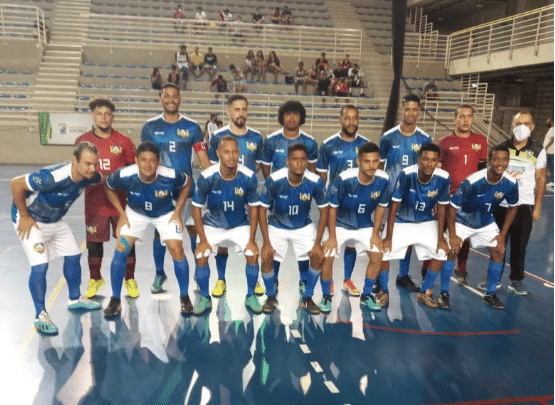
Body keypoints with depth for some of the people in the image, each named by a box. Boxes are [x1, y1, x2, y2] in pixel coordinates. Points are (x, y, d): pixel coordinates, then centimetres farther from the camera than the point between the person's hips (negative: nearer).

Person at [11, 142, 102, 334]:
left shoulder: (90, 177, -18)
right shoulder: (54, 177, -39)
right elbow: (16, 184, -30)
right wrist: (24, 216, -21)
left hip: (56, 220, 7)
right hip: (31, 220, -7)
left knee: (73, 256, 13)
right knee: (40, 266, -14)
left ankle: (75, 299, 33)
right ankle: (40, 315, 1)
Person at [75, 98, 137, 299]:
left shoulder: (124, 141, 0)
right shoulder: (83, 141, 3)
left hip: (121, 201, -1)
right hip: (94, 202, 1)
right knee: (94, 242, 9)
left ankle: (130, 279, 23)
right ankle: (95, 279, 31)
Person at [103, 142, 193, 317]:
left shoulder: (170, 176, -33)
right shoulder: (124, 175, -30)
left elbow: (188, 183, -10)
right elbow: (109, 188, -7)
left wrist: (177, 211, -11)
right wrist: (121, 214, -10)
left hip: (165, 214, -1)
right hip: (135, 213, 1)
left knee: (177, 250, -15)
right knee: (121, 250, -12)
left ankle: (184, 297, 6)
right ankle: (115, 300, 6)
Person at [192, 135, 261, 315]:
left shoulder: (249, 177, -21)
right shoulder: (206, 177, -23)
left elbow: (253, 208, -8)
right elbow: (197, 208, -12)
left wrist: (251, 239, -11)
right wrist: (203, 240, -15)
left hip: (240, 225, 1)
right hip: (212, 225, 0)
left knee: (253, 254, -16)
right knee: (201, 257, -17)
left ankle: (250, 296, 7)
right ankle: (205, 298, 8)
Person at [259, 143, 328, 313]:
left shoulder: (316, 182, -23)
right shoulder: (274, 180, -26)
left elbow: (323, 211, -11)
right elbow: (262, 210, -16)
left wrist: (317, 243, -15)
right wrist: (266, 242, -19)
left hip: (304, 227, 1)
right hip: (277, 226, -1)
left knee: (318, 256, -16)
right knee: (267, 258, -20)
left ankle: (307, 298, 8)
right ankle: (271, 297, 9)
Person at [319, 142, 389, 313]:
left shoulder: (383, 180, -19)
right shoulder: (344, 179, -29)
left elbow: (381, 207, -3)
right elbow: (332, 207, -18)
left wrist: (375, 234, -3)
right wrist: (332, 237, -14)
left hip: (365, 226, 3)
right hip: (340, 225, -3)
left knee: (377, 256, -7)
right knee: (327, 257, -15)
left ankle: (366, 296, 15)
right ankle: (326, 297, 9)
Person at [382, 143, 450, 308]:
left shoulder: (443, 178, -18)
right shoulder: (406, 174, -27)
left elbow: (441, 209, -6)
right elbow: (394, 206, -21)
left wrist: (440, 238, -8)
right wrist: (388, 237, -20)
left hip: (426, 222, 3)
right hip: (401, 222, -3)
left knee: (441, 252, -11)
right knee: (383, 251, -18)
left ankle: (425, 293, 13)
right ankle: (384, 292, 8)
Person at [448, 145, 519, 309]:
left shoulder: (510, 183, -19)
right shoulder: (473, 181, -33)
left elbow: (513, 207, 0)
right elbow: (453, 207, -24)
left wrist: (503, 234, -2)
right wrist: (452, 235, -22)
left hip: (486, 222, 5)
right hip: (463, 220, -4)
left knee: (499, 251, -1)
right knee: (452, 251, -18)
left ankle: (490, 294, 16)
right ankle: (444, 293, -3)